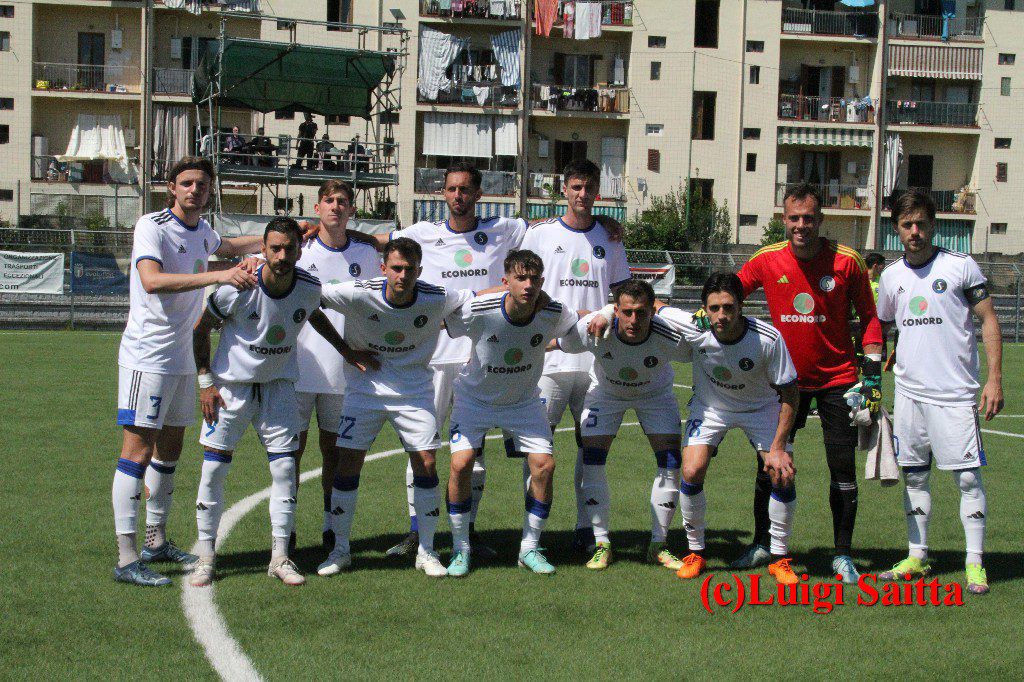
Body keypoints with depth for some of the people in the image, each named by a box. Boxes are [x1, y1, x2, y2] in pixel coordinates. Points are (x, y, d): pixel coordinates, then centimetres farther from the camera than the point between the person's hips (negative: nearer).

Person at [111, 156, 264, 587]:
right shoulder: (152, 226, -12)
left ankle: (157, 542, 26)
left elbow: (226, 248, 37)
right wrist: (218, 275, -34)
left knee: (170, 450, 14)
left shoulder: (202, 230, 12)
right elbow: (152, 280, -30)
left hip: (182, 358, 8)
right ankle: (126, 559, -11)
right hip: (146, 355, -8)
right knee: (138, 450, -10)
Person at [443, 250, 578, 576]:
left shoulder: (552, 314, -22)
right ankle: (460, 549, 1)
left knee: (544, 465, -10)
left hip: (524, 401, 2)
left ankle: (530, 548, 8)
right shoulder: (478, 311, -30)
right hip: (475, 399, -2)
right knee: (461, 465, -17)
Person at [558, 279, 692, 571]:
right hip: (605, 391, 0)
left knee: (670, 462, -9)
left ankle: (658, 546, 5)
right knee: (592, 461, -12)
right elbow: (559, 344, -15)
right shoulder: (593, 329, -37)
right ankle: (602, 544, 1)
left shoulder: (669, 338, -37)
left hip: (655, 393, 0)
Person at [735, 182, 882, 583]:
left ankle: (842, 555, 12)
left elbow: (869, 317, -1)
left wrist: (873, 373, -5)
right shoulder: (767, 261, -6)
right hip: (786, 380, 2)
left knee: (843, 470, -1)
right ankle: (762, 545, 20)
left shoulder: (846, 262, -10)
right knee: (769, 465, 5)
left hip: (837, 380, -2)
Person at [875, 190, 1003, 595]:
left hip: (955, 393, -4)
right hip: (909, 391, 5)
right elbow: (879, 327, 22)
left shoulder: (961, 266, -4)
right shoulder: (891, 276, 9)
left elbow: (989, 321, -2)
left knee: (968, 476, -5)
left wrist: (994, 378, -10)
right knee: (914, 475, 9)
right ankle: (917, 558, 19)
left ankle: (975, 565, 1)